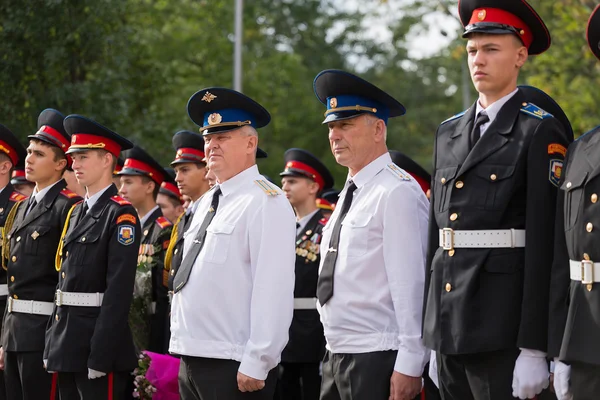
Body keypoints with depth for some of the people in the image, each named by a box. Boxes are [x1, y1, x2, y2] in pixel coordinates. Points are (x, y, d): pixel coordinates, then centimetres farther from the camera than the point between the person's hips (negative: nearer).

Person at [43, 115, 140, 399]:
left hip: (98, 340, -8)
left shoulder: (120, 215, -10)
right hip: (67, 343, 8)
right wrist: (52, 343, 13)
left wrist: (100, 357, -21)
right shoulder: (76, 213, 16)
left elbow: (119, 291, -17)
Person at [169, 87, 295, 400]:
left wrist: (256, 365, -21)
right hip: (191, 360, 8)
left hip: (233, 365, -8)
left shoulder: (265, 203, -10)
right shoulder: (206, 203, 17)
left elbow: (273, 289, -17)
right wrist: (182, 348, 16)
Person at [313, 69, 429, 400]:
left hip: (377, 361, -9)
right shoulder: (350, 194, 16)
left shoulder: (397, 193, -12)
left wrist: (409, 365, -20)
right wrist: (334, 357, 18)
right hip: (337, 358, 9)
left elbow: (411, 285, -17)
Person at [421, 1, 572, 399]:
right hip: (448, 322, 7)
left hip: (503, 331, -6)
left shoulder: (541, 133, -6)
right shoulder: (449, 132, 15)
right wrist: (431, 336, 14)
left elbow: (544, 243, -12)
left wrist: (534, 349, -16)